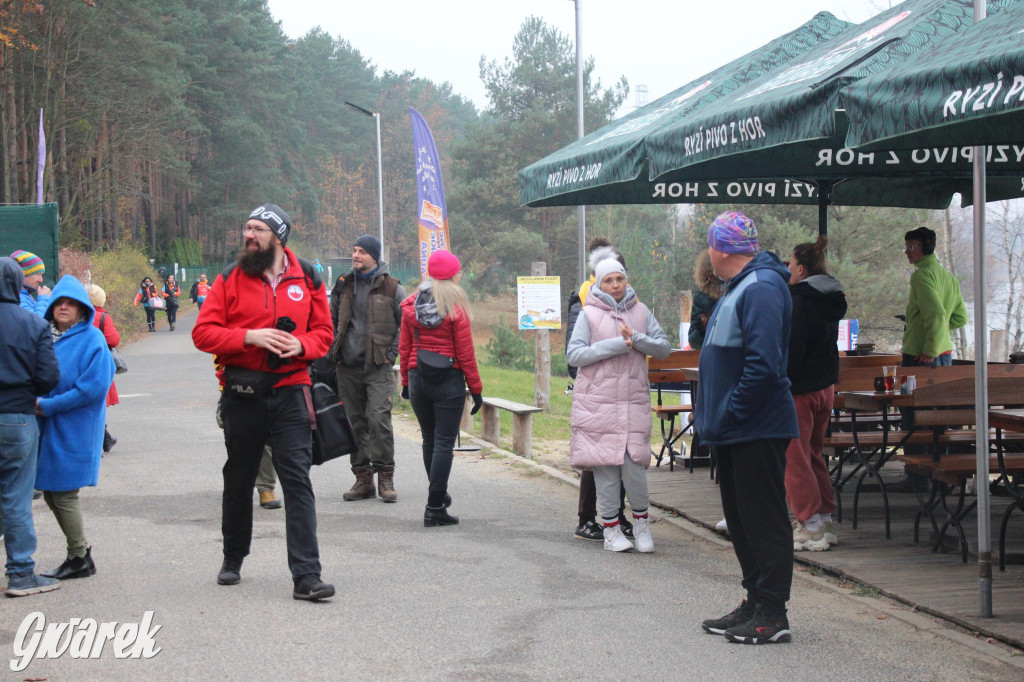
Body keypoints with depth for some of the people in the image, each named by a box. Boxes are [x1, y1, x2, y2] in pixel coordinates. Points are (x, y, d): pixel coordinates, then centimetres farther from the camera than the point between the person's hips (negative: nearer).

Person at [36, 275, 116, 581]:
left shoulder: (92, 339, -11)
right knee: (50, 492, 11)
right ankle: (80, 549, 26)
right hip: (46, 428, 7)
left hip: (74, 429, -7)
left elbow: (94, 387, -19)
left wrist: (49, 406, -17)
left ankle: (79, 559, 14)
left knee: (64, 494, -1)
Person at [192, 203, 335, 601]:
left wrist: (301, 344, -11)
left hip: (289, 392, 0)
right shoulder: (229, 280, 2)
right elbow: (203, 332, -3)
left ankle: (306, 575, -10)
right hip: (242, 394, 1)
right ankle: (233, 560, 33)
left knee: (298, 481, -8)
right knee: (239, 480, 14)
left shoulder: (306, 280, 5)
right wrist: (249, 337, -17)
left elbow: (323, 331, 10)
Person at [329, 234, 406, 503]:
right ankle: (363, 479, 12)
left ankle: (385, 478, -6)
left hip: (379, 368, -4)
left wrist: (392, 353, -3)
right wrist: (334, 353, 10)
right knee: (355, 422, 6)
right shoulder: (343, 286, 12)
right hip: (348, 367, 4)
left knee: (379, 419, -14)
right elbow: (331, 322, 21)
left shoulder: (391, 287, 2)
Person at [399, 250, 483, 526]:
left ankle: (438, 495, 31)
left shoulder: (411, 304, 3)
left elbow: (404, 348, 7)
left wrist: (406, 381, 16)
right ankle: (435, 507, -6)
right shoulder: (456, 307, -10)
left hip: (418, 377, 5)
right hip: (449, 380, -5)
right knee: (444, 442, -2)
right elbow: (466, 353, -8)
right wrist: (476, 388, -2)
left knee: (429, 440, 17)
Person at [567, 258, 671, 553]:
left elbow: (663, 348, 5)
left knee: (634, 463, -5)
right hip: (597, 402, -1)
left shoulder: (640, 311, 9)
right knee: (604, 464, 1)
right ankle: (611, 529, 12)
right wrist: (615, 345, -13)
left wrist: (636, 338, -11)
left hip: (634, 401, 1)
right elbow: (573, 354, -7)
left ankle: (641, 523, 15)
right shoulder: (589, 314, 1)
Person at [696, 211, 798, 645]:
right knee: (741, 519, 15)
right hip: (734, 430, 11)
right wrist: (710, 411, 16)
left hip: (758, 430, -11)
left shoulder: (761, 289, -18)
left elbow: (763, 365, -27)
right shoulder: (738, 288, 16)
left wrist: (730, 414, -21)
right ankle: (754, 604, 24)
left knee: (764, 520, -5)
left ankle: (772, 615, 1)